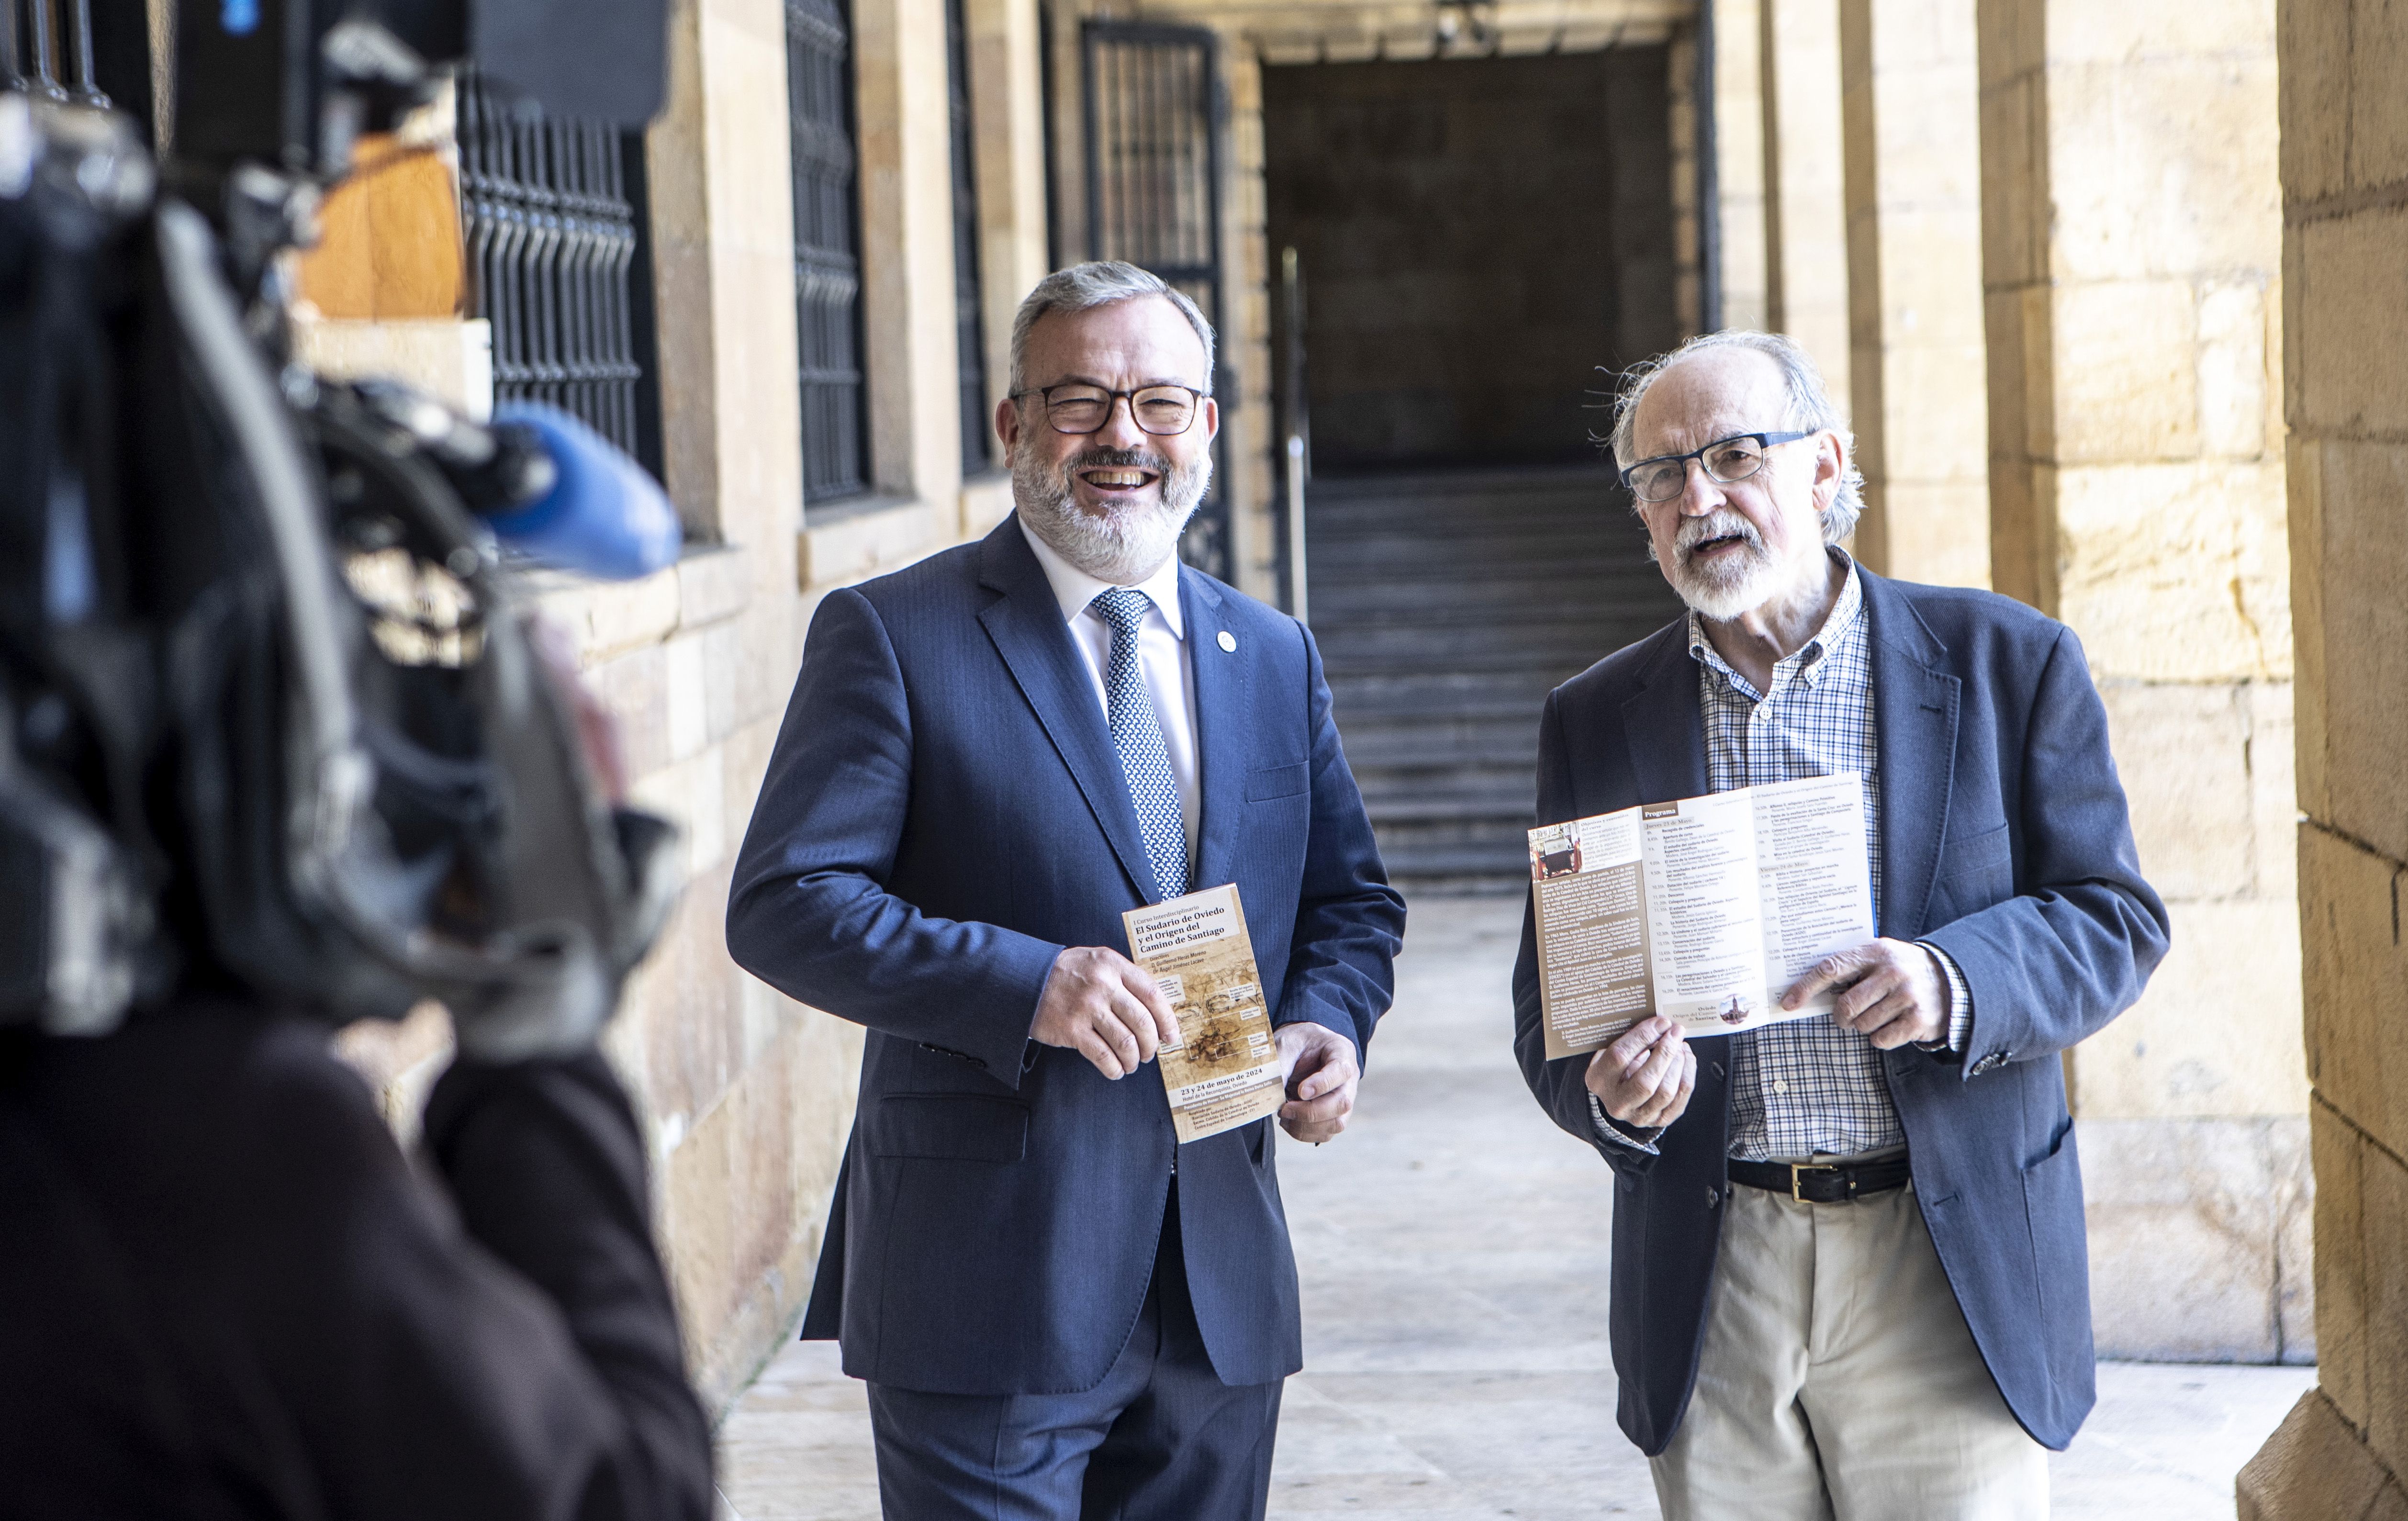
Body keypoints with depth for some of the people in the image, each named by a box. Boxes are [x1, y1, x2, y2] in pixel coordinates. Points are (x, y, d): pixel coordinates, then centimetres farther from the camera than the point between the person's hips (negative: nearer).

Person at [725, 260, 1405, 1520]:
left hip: (1224, 1291, 5)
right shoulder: (894, 636, -4)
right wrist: (1025, 985, -23)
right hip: (990, 1293, -5)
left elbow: (1350, 898, 22)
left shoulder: (1274, 657, 13)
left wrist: (1330, 1020, -1)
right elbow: (783, 904, -11)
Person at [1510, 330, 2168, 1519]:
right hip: (1709, 1279, 2)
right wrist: (1608, 1090, -16)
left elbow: (2114, 919, 0)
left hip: (1952, 1266, -2)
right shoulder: (1594, 719, 8)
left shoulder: (2004, 662, 1)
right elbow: (1552, 999, 8)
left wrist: (1955, 981, -20)